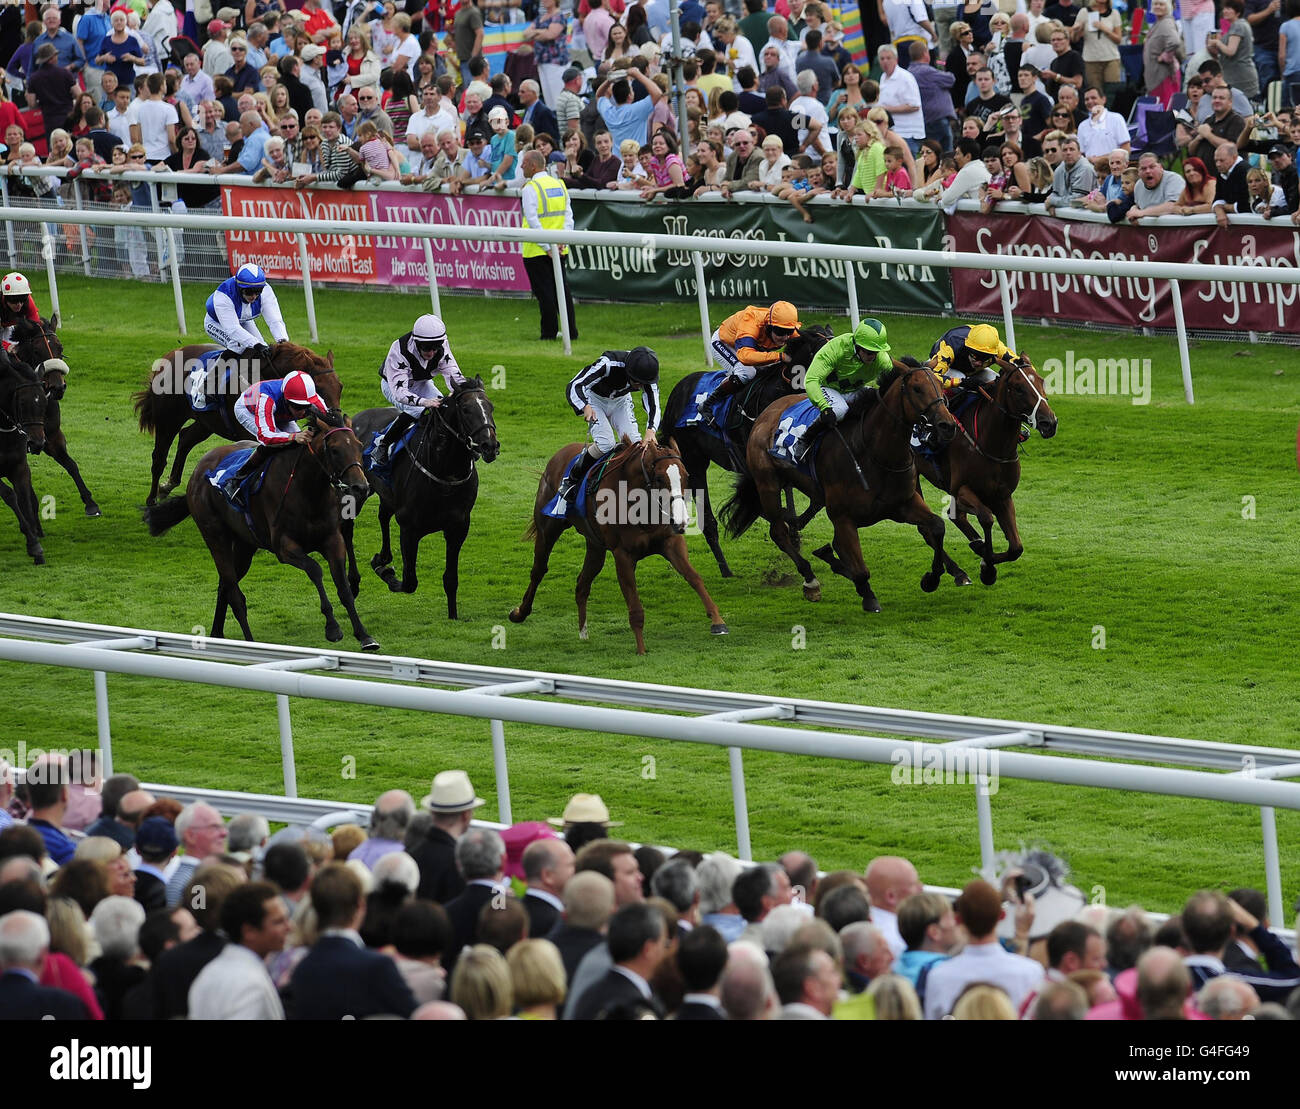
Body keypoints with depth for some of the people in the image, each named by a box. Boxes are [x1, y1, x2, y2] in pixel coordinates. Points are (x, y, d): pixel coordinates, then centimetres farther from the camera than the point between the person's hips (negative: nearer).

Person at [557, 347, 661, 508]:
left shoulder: (647, 375, -27)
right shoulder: (608, 364, -39)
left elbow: (654, 406, -35)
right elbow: (575, 385, -41)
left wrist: (651, 429, -56)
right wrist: (585, 407, -61)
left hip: (621, 401, 4)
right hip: (594, 399, -4)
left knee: (634, 442, -16)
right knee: (605, 443, -25)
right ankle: (572, 482, -8)